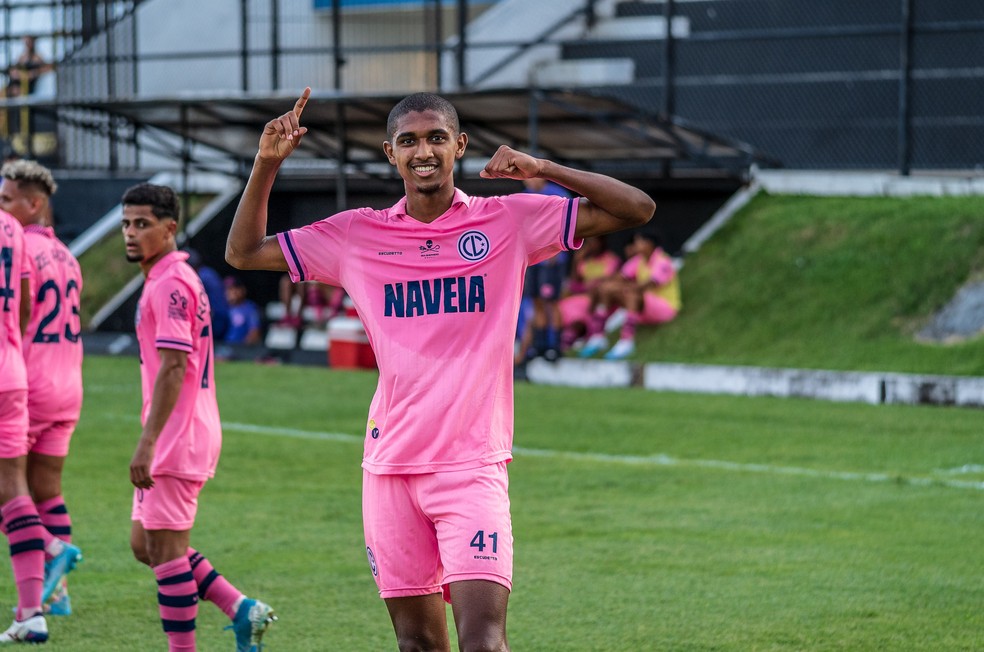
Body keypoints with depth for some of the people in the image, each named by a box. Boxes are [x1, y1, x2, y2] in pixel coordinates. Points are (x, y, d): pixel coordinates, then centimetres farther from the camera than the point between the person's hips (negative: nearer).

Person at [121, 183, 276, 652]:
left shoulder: (170, 283, -15)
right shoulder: (165, 279, 17)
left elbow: (174, 367, -23)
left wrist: (147, 444, -26)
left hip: (177, 438, -10)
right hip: (179, 438, 10)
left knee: (165, 550, -5)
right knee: (145, 544, 13)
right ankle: (241, 610, 14)